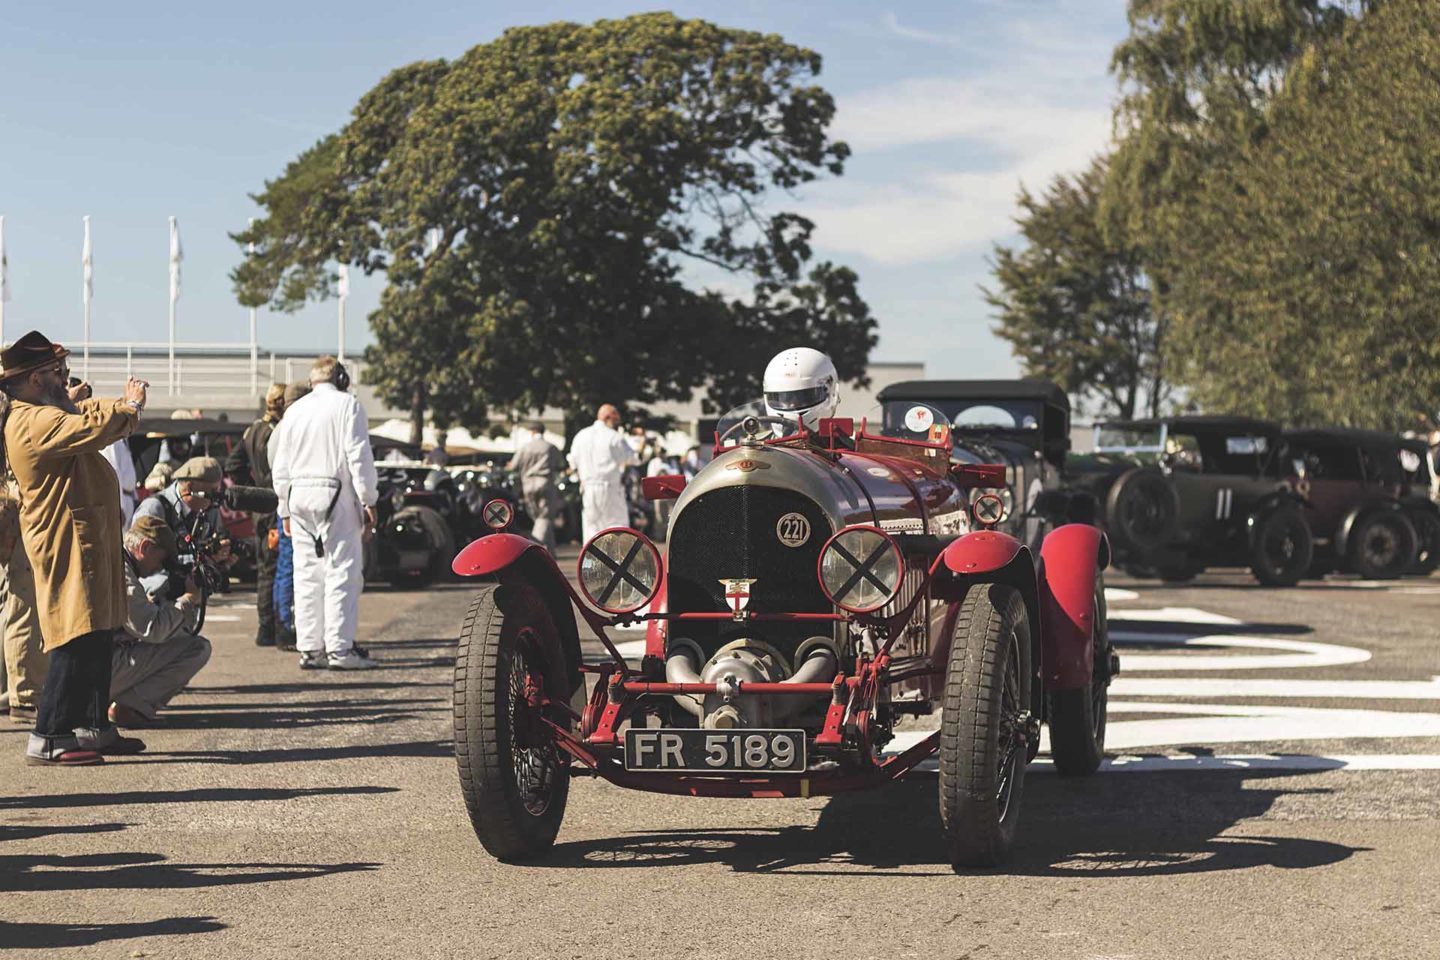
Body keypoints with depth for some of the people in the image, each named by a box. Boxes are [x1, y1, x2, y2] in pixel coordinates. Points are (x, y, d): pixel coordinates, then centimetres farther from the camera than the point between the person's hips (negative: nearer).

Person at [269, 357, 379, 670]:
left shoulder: (294, 410, 15)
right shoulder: (346, 404, -1)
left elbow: (280, 465, 17)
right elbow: (359, 456, -9)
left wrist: (285, 509, 22)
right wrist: (368, 501, -5)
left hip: (298, 495, 6)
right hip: (335, 495, -6)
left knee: (306, 574, 7)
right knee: (342, 571, -5)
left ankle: (309, 649, 6)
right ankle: (340, 649, -11)